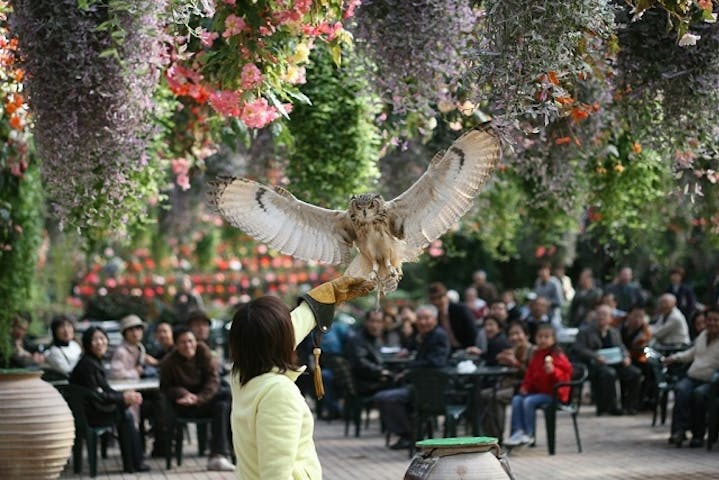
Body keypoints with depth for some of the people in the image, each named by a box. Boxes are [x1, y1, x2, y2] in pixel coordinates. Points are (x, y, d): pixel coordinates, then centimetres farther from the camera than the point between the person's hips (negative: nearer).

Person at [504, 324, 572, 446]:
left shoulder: (558, 356, -10)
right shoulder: (537, 355, 13)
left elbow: (564, 375, -17)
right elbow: (530, 374, 23)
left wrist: (553, 371, -36)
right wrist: (525, 386, 7)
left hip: (553, 393, -8)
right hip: (536, 390, 8)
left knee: (529, 401, -28)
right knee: (516, 399, -12)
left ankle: (529, 435, -19)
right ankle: (518, 431, -16)